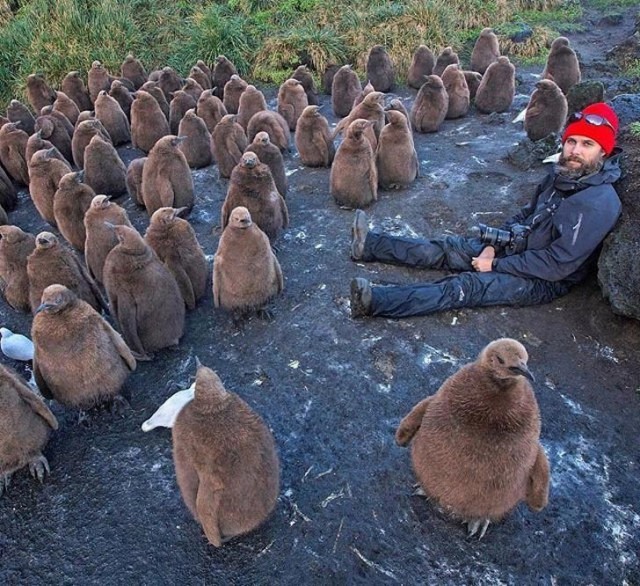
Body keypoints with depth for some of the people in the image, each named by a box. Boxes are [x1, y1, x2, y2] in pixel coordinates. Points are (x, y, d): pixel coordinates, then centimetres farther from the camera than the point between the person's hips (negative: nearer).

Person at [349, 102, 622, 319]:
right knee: (449, 248, 0)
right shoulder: (563, 174, 2)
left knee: (469, 285, -26)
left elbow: (557, 265, -26)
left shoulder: (598, 203, -25)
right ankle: (369, 246, 2)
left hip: (545, 280, -8)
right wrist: (492, 247, -4)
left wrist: (495, 265, -20)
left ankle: (375, 301, -37)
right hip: (520, 248, 8)